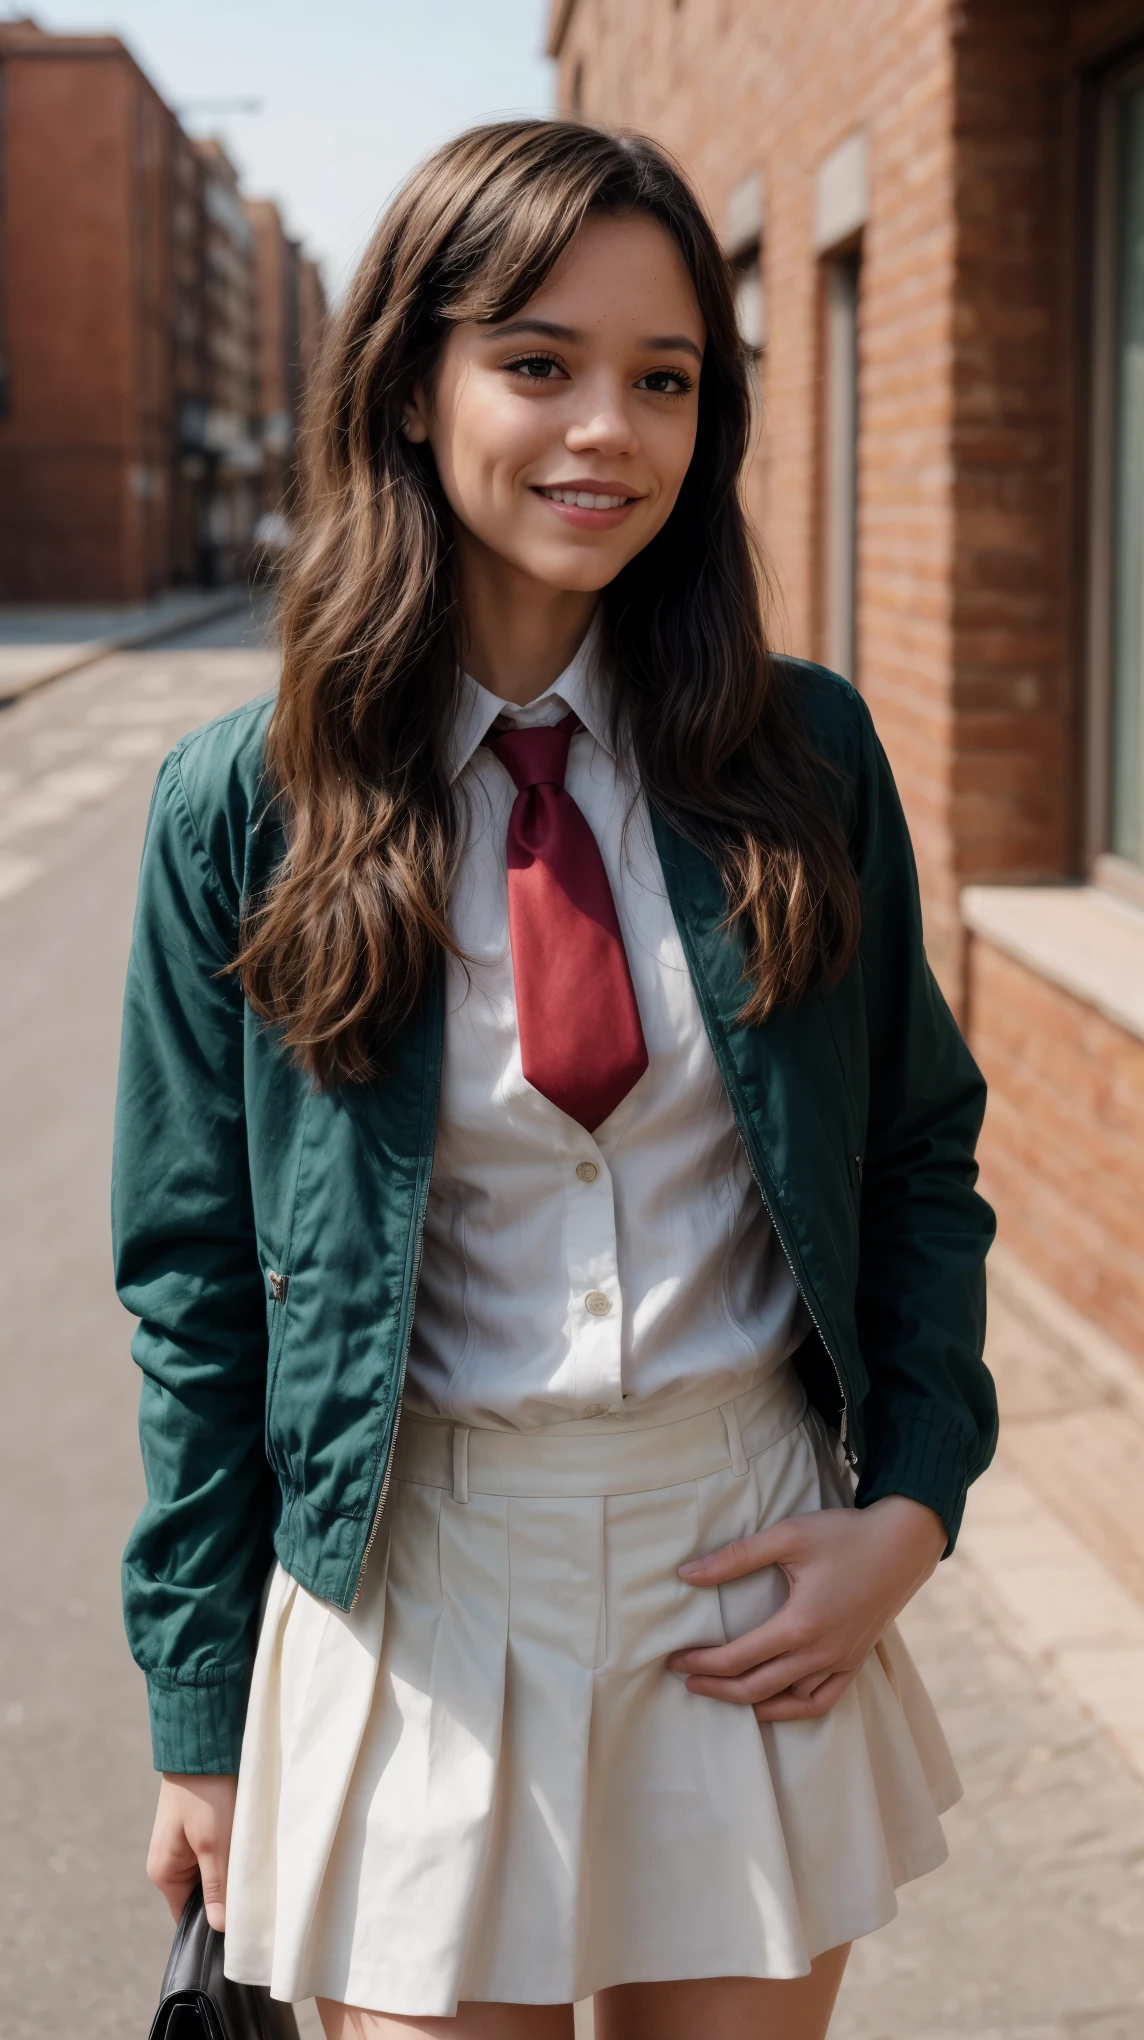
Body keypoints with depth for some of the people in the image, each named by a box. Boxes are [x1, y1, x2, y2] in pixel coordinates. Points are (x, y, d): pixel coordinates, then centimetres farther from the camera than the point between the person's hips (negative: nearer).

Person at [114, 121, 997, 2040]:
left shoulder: (802, 754, -2)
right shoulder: (243, 804, -6)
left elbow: (923, 1154, 8)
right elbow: (198, 1278, -1)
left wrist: (911, 1506, -4)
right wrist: (201, 1722, 2)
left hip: (759, 1573, 2)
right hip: (419, 1593, -1)